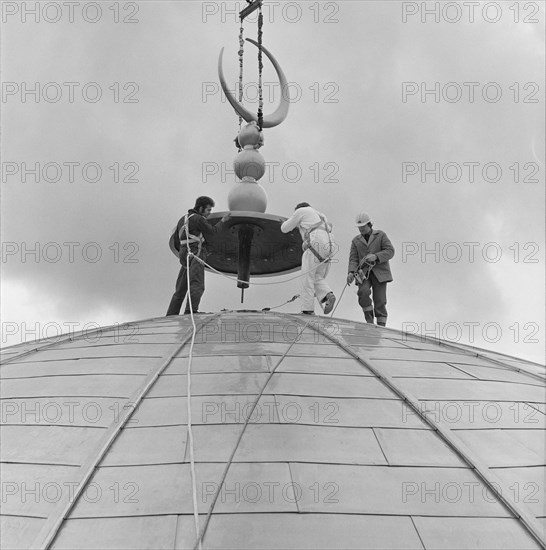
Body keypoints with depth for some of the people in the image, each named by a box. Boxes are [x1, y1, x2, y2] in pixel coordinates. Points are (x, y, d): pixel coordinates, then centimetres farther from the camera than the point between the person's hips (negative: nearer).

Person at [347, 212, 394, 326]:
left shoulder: (381, 235, 7)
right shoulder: (356, 241, 15)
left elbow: (390, 251, -4)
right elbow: (353, 259, 6)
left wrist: (376, 256, -21)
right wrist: (351, 273, -13)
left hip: (379, 272, -1)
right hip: (363, 273, 2)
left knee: (380, 301, -8)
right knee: (363, 291, -26)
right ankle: (369, 321, -12)